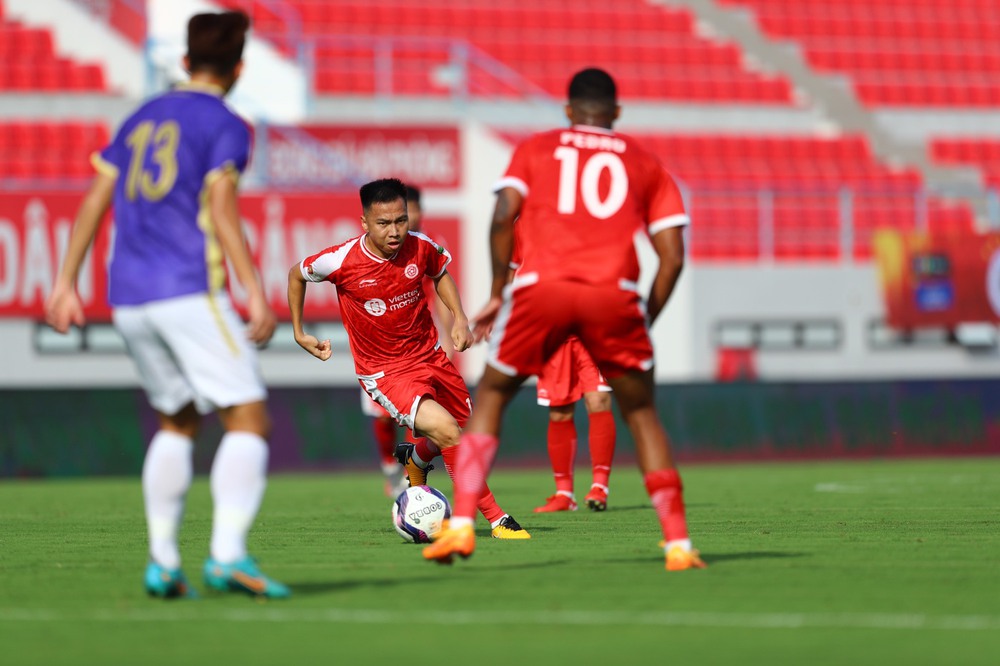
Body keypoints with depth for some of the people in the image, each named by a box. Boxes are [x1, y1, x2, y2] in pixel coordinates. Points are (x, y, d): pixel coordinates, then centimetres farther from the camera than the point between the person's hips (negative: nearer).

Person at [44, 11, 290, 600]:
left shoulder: (141, 120, 19)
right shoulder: (225, 126, -1)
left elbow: (95, 203, 15)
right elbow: (221, 212, -13)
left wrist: (67, 283, 18)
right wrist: (256, 295, -16)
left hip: (128, 299, 7)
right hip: (190, 291, -7)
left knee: (179, 422, 20)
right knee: (250, 419, -7)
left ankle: (163, 562, 13)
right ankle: (228, 554, -23)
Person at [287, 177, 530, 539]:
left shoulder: (421, 248, -12)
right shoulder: (343, 261, -22)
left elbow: (440, 274, 13)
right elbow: (296, 274, 0)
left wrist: (459, 317, 0)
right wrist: (299, 333, 4)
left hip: (431, 356, 5)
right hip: (385, 374, -5)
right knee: (447, 431, -26)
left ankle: (416, 457, 50)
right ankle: (496, 519, -12)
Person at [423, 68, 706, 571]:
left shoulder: (535, 149, 20)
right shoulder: (645, 165, 22)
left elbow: (504, 215, 3)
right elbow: (672, 256, 13)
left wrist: (498, 293, 10)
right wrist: (645, 322, 20)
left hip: (541, 286, 0)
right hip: (614, 296, 0)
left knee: (491, 396, 18)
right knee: (641, 413, 16)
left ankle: (460, 525, 4)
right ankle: (678, 543, 7)